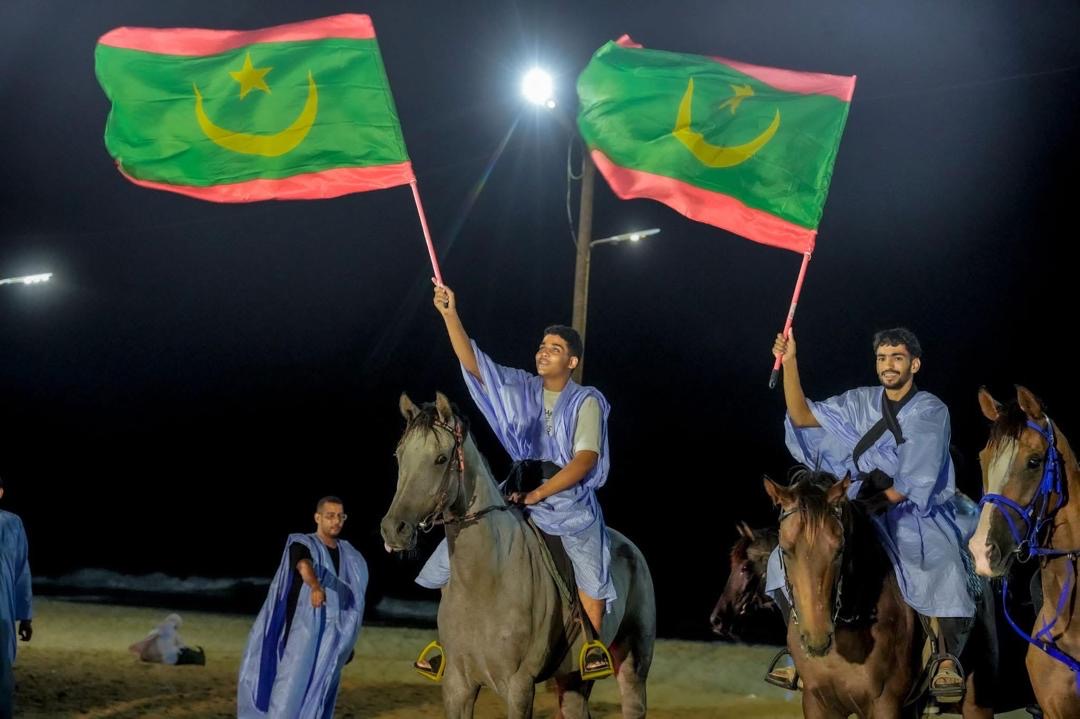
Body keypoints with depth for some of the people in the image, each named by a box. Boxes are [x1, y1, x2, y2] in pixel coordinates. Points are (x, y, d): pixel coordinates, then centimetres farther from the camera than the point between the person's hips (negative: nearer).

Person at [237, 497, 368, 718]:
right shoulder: (302, 545, -7)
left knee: (320, 696, 4)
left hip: (333, 636, 5)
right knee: (291, 691, -12)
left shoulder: (348, 555, 12)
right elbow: (305, 566, -30)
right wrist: (315, 587, -52)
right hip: (303, 631, -5)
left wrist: (348, 641, 21)